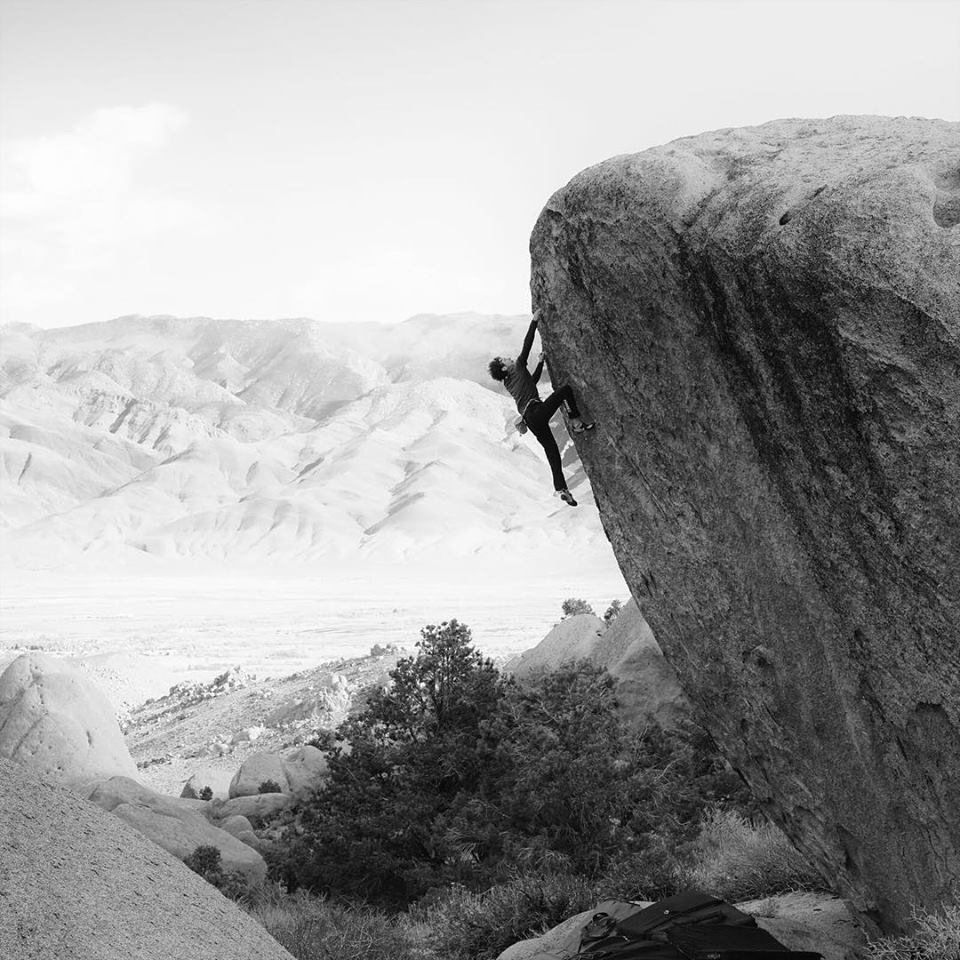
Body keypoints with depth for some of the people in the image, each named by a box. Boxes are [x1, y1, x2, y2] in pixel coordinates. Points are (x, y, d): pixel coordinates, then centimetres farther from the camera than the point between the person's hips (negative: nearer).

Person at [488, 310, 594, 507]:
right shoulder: (518, 367, 5)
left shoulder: (509, 382, 25)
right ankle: (576, 424, -13)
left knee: (552, 451, 6)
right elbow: (527, 345, 3)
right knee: (566, 389, -4)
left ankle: (561, 489, -1)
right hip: (537, 411, -8)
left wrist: (540, 363, 40)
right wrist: (534, 321, 9)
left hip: (530, 420, 8)